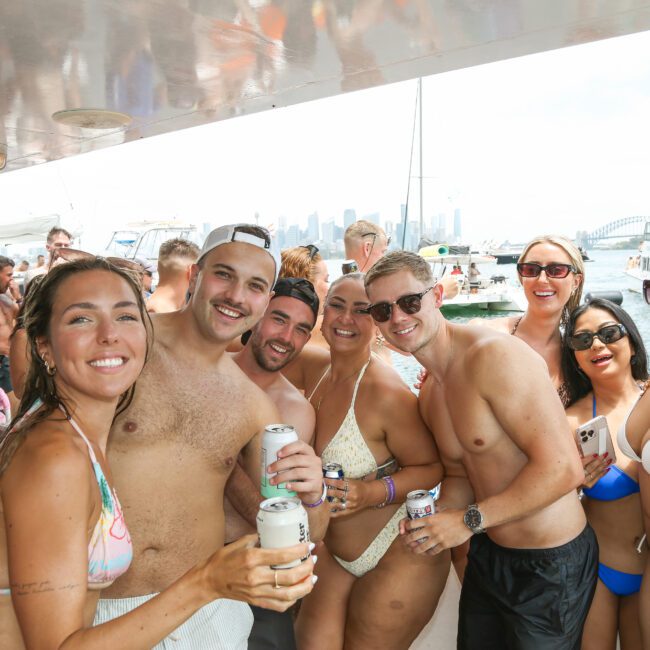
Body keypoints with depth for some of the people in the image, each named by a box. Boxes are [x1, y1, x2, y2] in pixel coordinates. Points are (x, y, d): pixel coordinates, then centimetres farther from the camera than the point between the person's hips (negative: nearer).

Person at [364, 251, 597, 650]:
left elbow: (563, 469, -27)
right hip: (488, 554, 8)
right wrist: (434, 521, -9)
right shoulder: (429, 394, 4)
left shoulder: (495, 355, -25)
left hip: (551, 562, -7)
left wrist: (468, 520, -22)